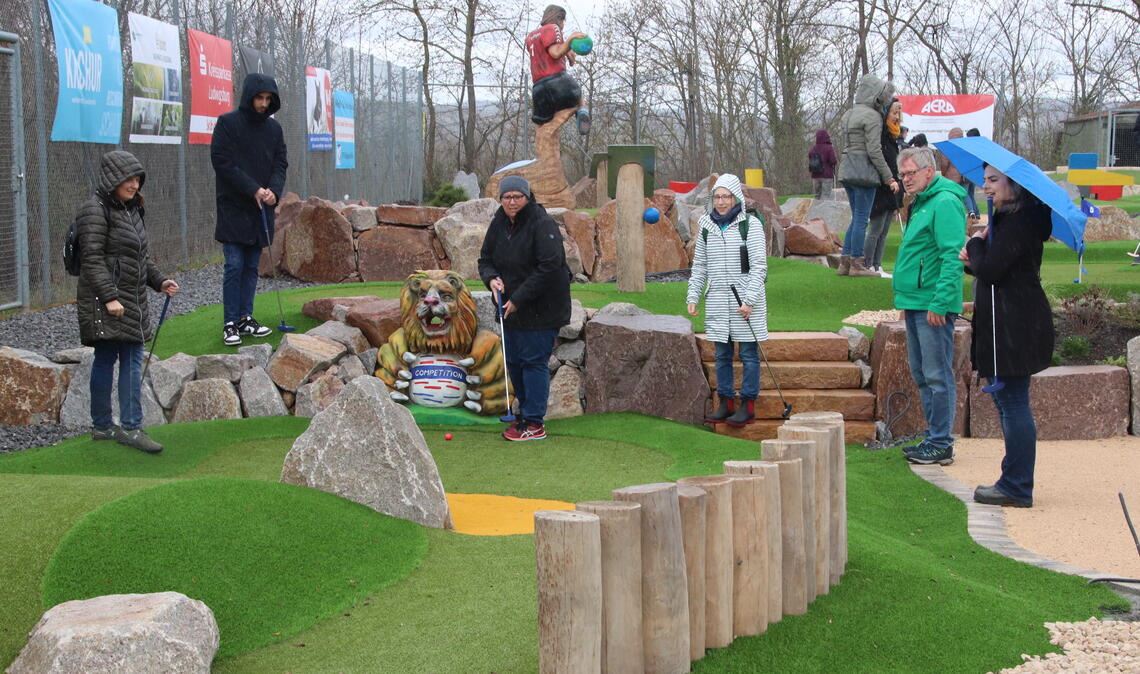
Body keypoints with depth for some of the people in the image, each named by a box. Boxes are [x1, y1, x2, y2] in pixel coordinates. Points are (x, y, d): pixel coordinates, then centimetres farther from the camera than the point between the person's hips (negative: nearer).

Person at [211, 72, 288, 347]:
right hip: (233, 208, -5)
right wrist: (253, 189, -17)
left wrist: (274, 191, -12)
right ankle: (230, 323, -2)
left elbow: (281, 163, 9)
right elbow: (222, 162, -11)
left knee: (251, 266, 8)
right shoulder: (227, 123, -6)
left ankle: (245, 318, 15)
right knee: (235, 265, -7)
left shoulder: (273, 128, 9)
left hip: (261, 208, 5)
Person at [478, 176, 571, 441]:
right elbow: (485, 258, 15)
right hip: (511, 308, 8)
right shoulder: (498, 224, 6)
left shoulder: (542, 224, -17)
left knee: (534, 361, -6)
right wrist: (491, 278, -9)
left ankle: (534, 423, 0)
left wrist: (519, 299, -22)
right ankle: (526, 412, 26)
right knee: (514, 361, 13)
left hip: (541, 308, -8)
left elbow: (549, 267, -23)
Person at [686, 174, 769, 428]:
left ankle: (748, 405, 5)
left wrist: (749, 300, -15)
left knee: (749, 354, 0)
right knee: (722, 354, 8)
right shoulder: (707, 227, 9)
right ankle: (725, 402, 16)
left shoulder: (751, 225, -5)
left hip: (745, 301, -5)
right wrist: (693, 296, 8)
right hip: (717, 301, 5)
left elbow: (759, 266, -8)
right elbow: (699, 266, 16)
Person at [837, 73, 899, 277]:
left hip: (846, 169, 8)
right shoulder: (872, 116, -10)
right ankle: (856, 264, -1)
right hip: (864, 171, -8)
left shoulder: (848, 115, 17)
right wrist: (889, 178, -11)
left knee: (856, 218, 14)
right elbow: (874, 151, -15)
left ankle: (844, 262, 13)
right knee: (861, 219, -3)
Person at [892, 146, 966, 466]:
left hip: (933, 306, -10)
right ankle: (933, 437, 23)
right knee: (922, 374, 15)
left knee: (937, 376, -5)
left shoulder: (945, 203, -14)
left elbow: (952, 257, -20)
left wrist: (939, 302, -23)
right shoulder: (921, 203, 18)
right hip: (916, 303, 10)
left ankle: (940, 445, 0)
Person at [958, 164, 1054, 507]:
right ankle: (1014, 482, 24)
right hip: (1006, 324, 11)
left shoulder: (1018, 223, -17)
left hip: (1015, 327, -11)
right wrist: (973, 260, 1)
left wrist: (976, 244, -4)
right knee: (1009, 402, 16)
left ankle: (1017, 488, -1)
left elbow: (990, 270, -22)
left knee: (1013, 404, -6)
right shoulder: (1006, 218, 16)